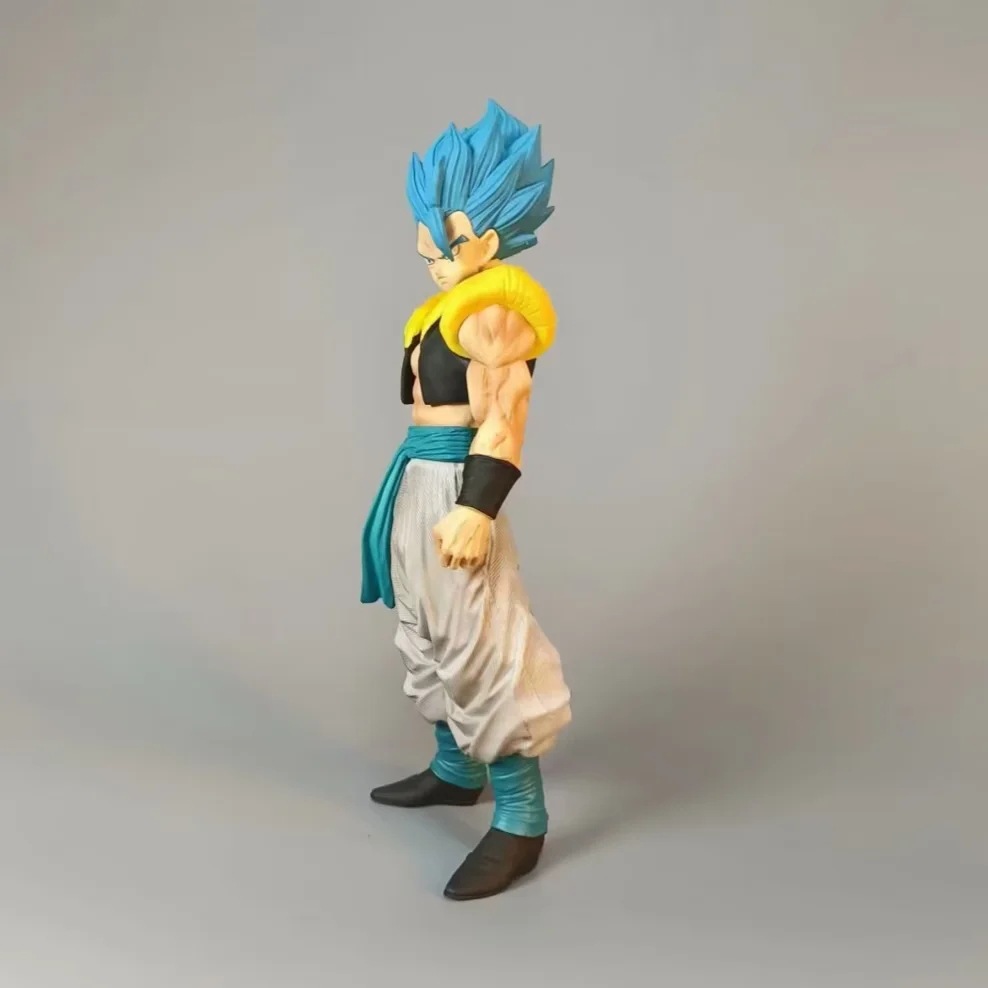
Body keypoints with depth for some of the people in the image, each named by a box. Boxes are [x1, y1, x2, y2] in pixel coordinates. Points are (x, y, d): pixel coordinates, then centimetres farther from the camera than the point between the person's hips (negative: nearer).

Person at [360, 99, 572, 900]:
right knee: (435, 631, 20)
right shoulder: (453, 307, 14)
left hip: (456, 485, -11)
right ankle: (456, 770, 37)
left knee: (483, 642, -7)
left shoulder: (495, 309, -16)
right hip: (422, 478, 11)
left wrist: (476, 507, -25)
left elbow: (504, 419, -22)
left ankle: (522, 822, 3)